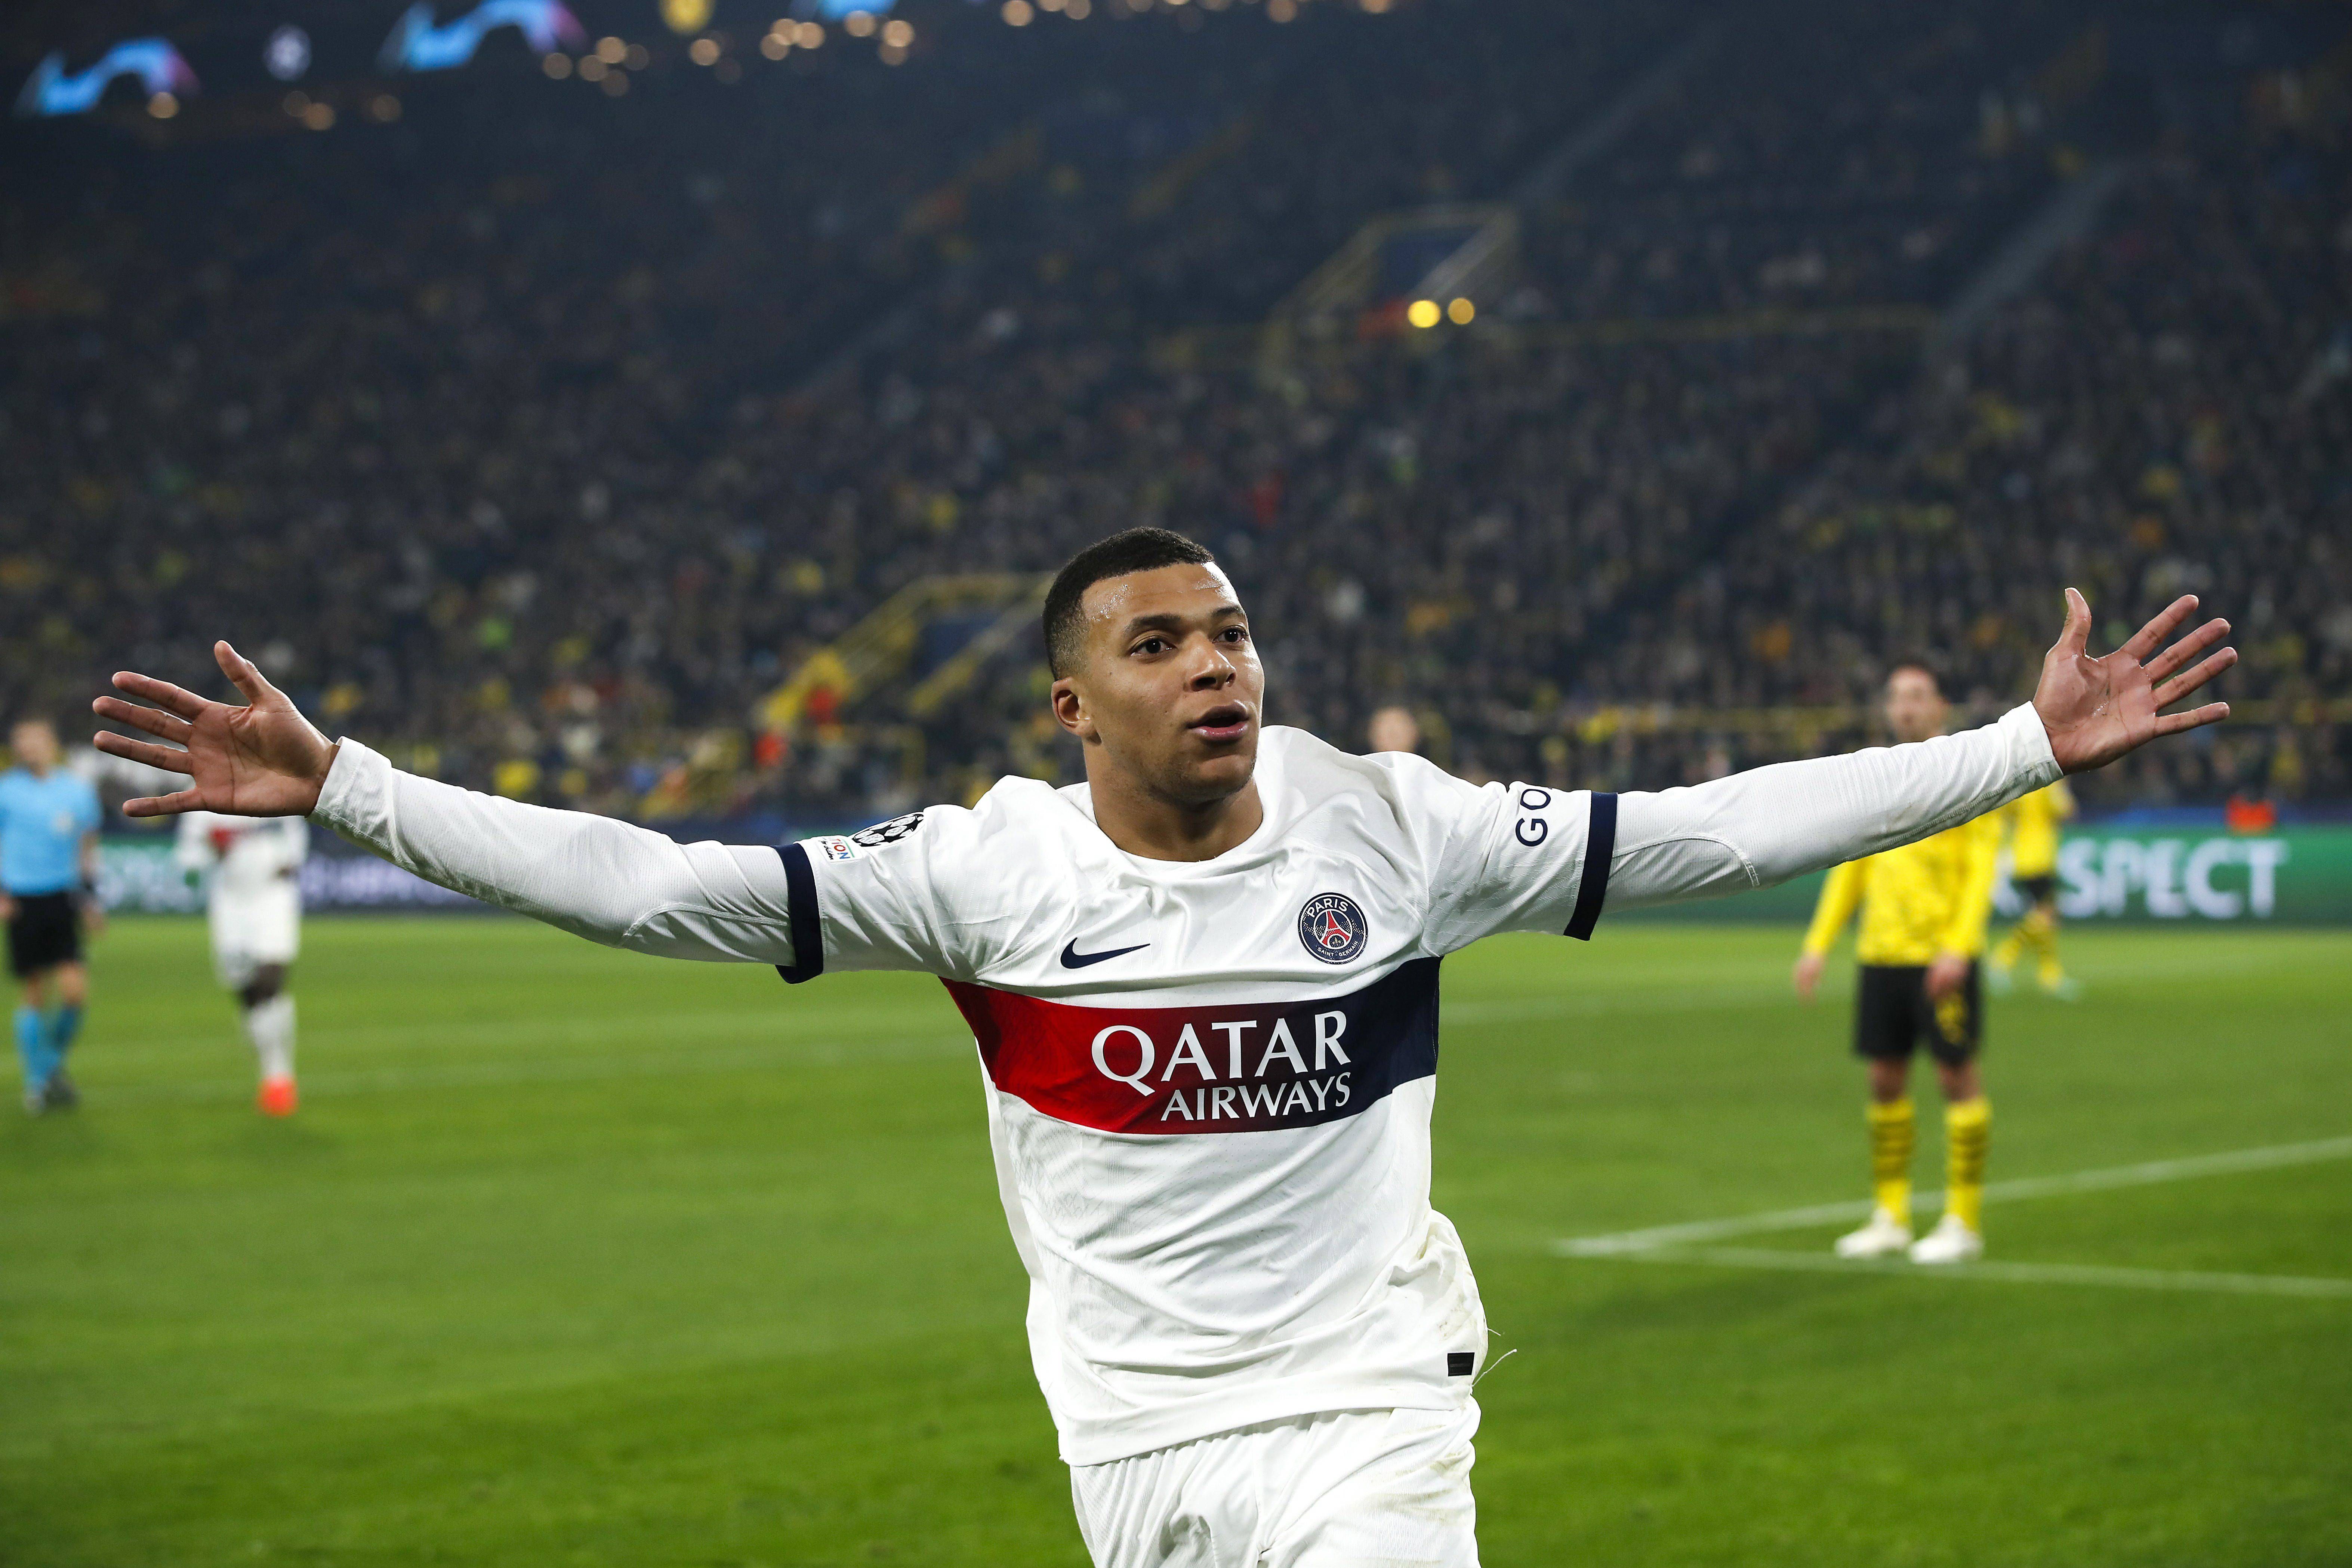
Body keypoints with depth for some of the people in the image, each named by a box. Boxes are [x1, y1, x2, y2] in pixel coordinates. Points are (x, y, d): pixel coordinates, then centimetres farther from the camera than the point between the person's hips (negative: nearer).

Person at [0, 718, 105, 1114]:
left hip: (63, 901, 2)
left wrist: (89, 895, 15)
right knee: (35, 994, 0)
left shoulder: (77, 790, 7)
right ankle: (37, 1080, 14)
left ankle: (55, 1063, 16)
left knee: (75, 990, -10)